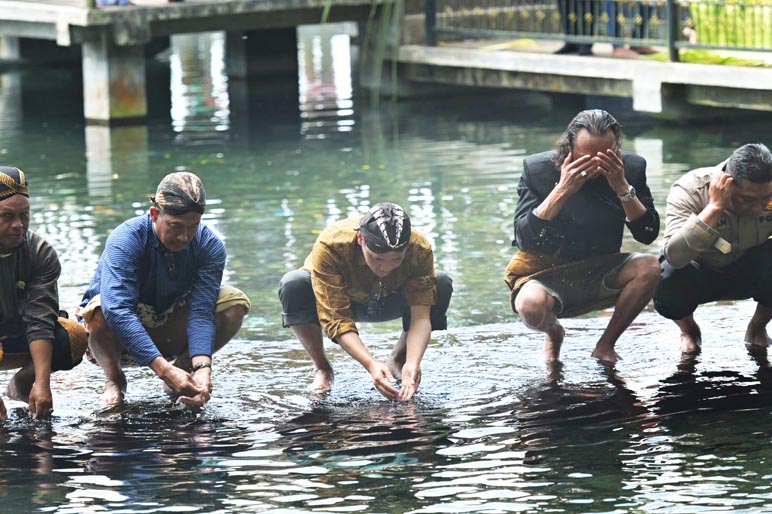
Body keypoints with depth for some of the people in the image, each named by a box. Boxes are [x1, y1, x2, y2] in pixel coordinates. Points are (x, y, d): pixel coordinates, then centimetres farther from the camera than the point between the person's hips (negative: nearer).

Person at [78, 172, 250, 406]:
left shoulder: (210, 246, -15)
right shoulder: (125, 240, -27)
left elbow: (201, 311, -24)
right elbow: (118, 310, -41)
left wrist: (202, 367, -43)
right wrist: (163, 368, -50)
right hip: (121, 339, -3)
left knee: (236, 303, -18)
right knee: (101, 310, -38)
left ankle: (184, 373, -2)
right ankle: (114, 380, -8)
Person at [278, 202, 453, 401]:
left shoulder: (420, 249, -31)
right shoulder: (329, 247, -38)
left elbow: (421, 315, -31)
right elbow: (337, 320, -38)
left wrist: (413, 364, -49)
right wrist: (372, 365, -51)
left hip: (388, 303, 2)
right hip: (336, 301, -2)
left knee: (441, 284, -26)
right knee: (293, 285, -34)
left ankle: (398, 361, -2)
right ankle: (321, 368, -9)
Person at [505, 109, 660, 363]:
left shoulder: (631, 167, -7)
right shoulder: (537, 168, -13)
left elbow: (648, 234, -12)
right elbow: (524, 238, -21)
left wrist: (623, 187, -26)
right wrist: (562, 190, -31)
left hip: (600, 277, 2)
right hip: (546, 274, -2)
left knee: (649, 267, -27)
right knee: (531, 306, -36)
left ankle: (606, 344, -3)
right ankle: (553, 333, 5)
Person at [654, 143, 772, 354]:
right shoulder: (689, 191, -29)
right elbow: (674, 256, -43)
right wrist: (715, 207, -45)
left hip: (748, 273, 2)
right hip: (699, 272, -2)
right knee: (665, 283, -37)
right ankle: (688, 330, 2)